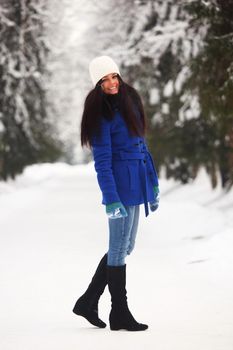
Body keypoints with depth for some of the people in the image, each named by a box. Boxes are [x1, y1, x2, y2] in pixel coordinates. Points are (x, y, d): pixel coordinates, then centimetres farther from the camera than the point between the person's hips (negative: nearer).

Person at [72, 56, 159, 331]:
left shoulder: (129, 100, 11)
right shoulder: (102, 113, -12)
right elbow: (102, 161, -15)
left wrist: (153, 184, 15)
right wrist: (111, 200, -19)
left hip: (136, 182, 8)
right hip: (121, 184, -8)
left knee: (124, 247, 15)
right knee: (120, 249, 1)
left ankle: (88, 301, 24)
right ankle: (120, 314, 12)